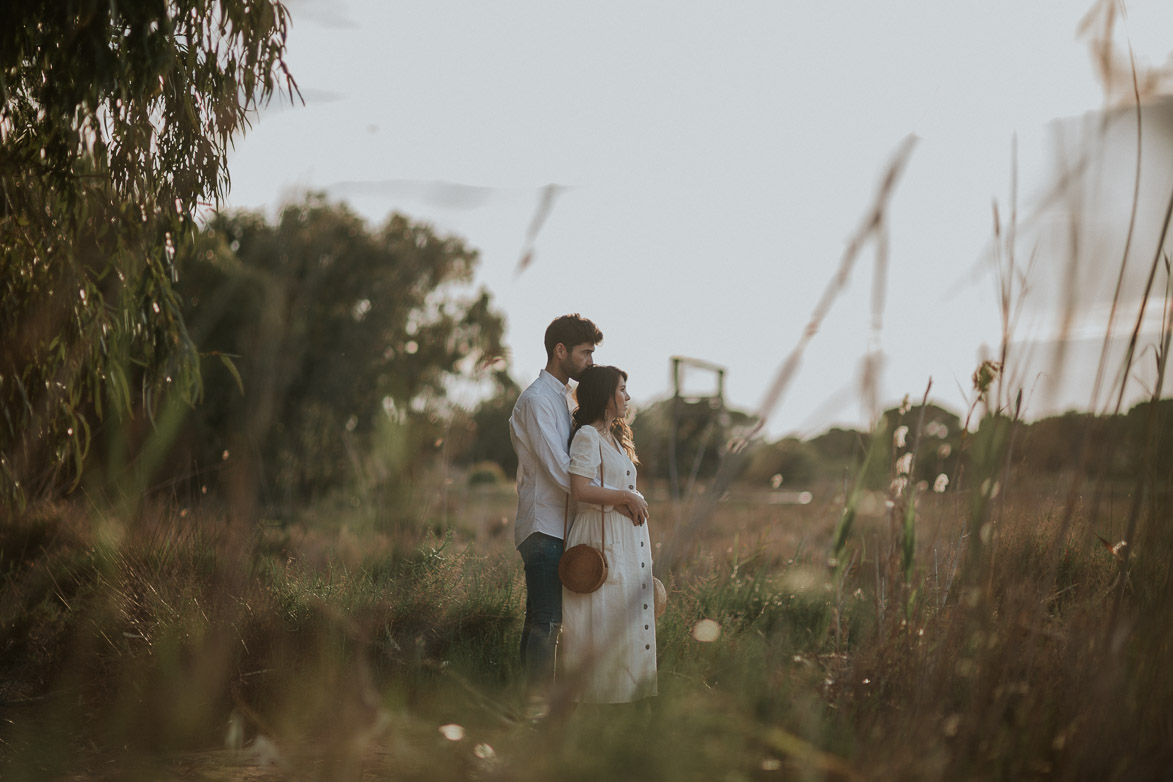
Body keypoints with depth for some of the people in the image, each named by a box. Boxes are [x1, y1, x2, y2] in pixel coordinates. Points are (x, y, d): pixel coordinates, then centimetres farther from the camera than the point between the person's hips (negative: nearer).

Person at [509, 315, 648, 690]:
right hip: (544, 527, -10)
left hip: (556, 528, 10)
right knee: (546, 622, -11)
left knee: (539, 622, 10)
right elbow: (561, 471, -19)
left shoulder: (563, 398, 19)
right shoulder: (536, 400, -11)